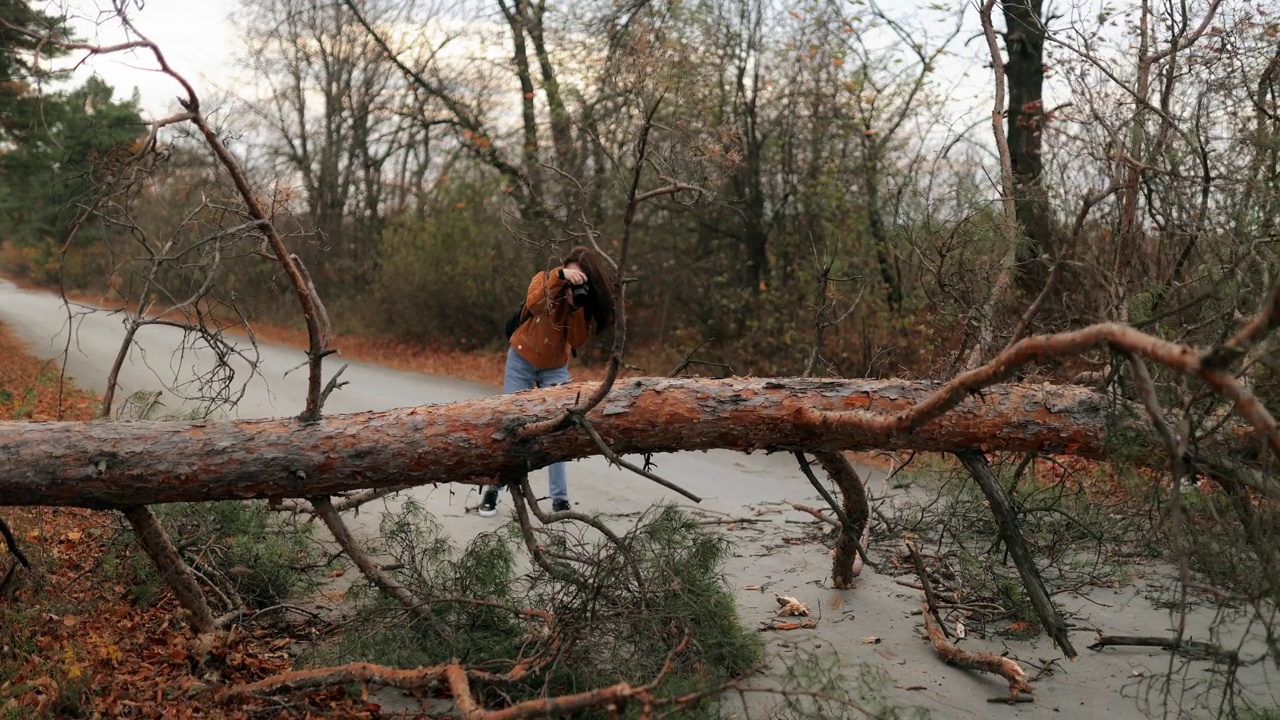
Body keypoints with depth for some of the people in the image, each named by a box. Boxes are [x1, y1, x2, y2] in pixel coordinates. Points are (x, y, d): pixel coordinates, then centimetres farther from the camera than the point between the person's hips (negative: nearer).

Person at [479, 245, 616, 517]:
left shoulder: (586, 298, -7)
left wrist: (579, 306, -28)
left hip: (556, 368, 2)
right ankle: (492, 490, 12)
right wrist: (559, 276, -44)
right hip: (521, 361, -1)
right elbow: (534, 304, -35)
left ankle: (560, 499, -1)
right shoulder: (544, 279, -13)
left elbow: (578, 341, -16)